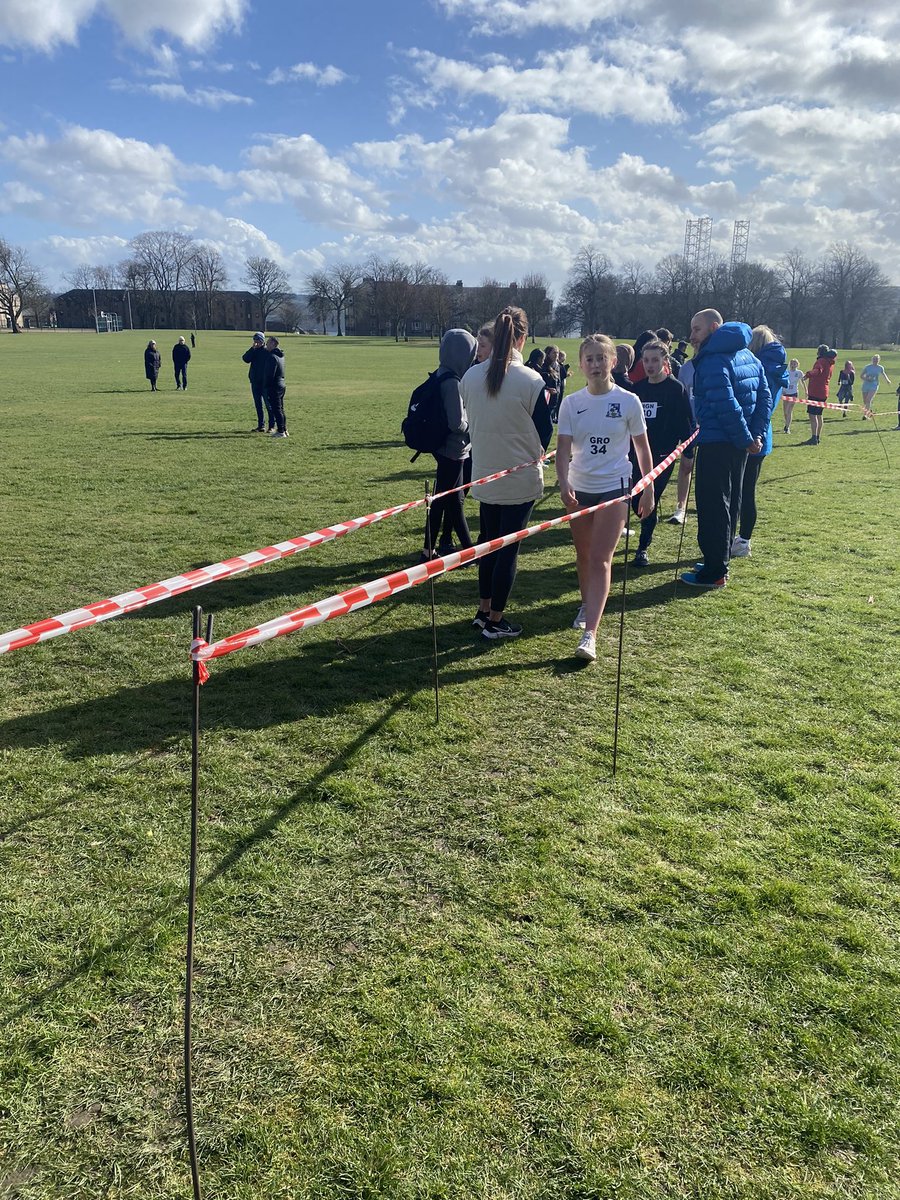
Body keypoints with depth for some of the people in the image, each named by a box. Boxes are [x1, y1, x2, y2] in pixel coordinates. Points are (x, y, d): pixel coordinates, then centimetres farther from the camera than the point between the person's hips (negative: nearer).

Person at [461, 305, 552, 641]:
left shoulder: (470, 377, -4)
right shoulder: (530, 380, -17)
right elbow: (544, 431, -6)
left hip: (484, 475, 4)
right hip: (521, 479, -4)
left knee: (489, 542, 19)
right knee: (509, 547, 5)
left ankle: (483, 611, 28)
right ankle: (495, 621, 13)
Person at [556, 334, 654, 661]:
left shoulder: (628, 401, -5)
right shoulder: (571, 403, -1)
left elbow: (642, 447, 3)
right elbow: (563, 448, -7)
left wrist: (648, 490, 4)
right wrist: (563, 483, -23)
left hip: (614, 487, -3)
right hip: (579, 488, 3)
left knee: (600, 559, -11)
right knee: (583, 555, 15)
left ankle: (589, 635, -15)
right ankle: (587, 605, 41)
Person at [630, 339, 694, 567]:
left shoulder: (676, 389, -5)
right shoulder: (638, 388, 9)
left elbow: (687, 424, -6)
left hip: (663, 455, -5)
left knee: (650, 500, -6)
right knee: (636, 500, 4)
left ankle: (643, 548, 5)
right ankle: (647, 530, 33)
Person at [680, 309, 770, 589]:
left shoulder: (712, 361, -16)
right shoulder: (749, 357, 14)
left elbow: (726, 406, -23)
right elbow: (765, 397, 11)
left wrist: (745, 438, -15)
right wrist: (756, 435, 5)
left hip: (716, 443, -9)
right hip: (738, 445, 9)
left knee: (711, 506, -3)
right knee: (730, 501, 18)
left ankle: (714, 572, 0)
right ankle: (720, 560, 29)